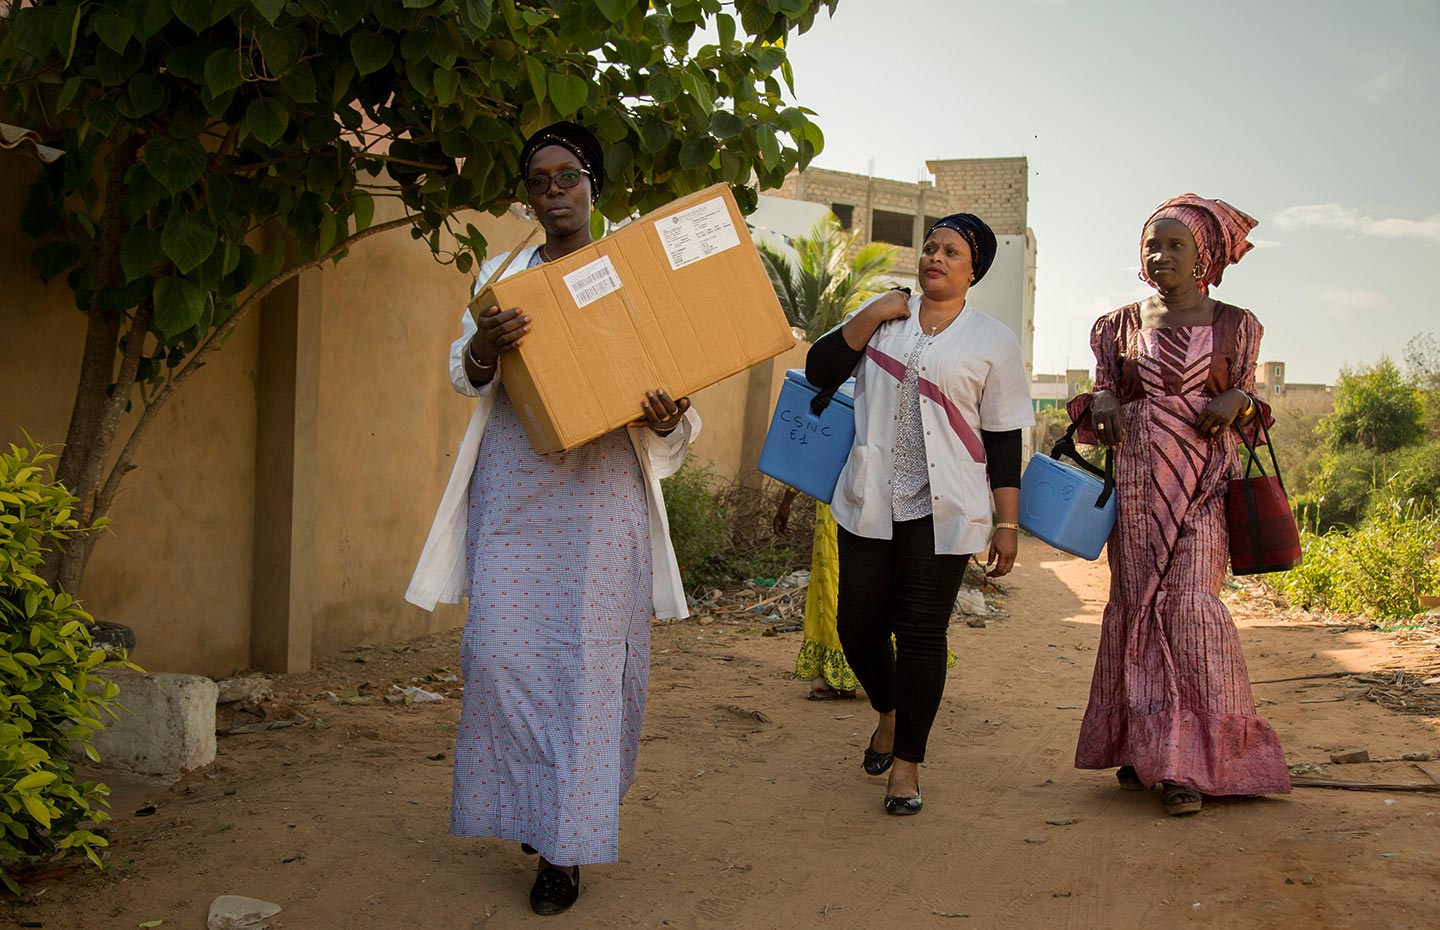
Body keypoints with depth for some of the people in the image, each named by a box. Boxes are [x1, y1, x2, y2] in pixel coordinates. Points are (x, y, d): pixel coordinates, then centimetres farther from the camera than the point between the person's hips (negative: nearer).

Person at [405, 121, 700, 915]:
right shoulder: (501, 275, 14)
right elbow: (465, 374, 4)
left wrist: (668, 417, -15)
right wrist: (486, 346, -20)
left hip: (599, 491, -2)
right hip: (511, 486, 2)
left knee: (587, 654, -5)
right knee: (502, 644, -6)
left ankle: (565, 845, 4)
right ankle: (527, 803, 17)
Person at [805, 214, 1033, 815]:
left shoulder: (993, 341, 3)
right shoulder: (884, 316, 10)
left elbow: (1004, 438, 3)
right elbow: (820, 371, 2)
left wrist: (1008, 523, -1)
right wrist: (869, 316, -7)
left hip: (941, 510, -2)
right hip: (869, 502, 3)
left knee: (921, 633, -2)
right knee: (859, 626, 5)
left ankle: (906, 761, 14)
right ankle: (888, 712, 37)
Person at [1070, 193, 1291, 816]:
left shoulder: (1233, 325, 8)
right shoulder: (1122, 325, 11)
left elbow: (1246, 398, 12)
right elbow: (1103, 391, 16)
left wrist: (1238, 402, -10)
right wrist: (1103, 405, -7)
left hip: (1202, 478, -2)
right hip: (1136, 479, 2)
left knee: (1190, 602, -13)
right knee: (1135, 602, 1)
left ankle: (1187, 762, -10)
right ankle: (1139, 745, 12)